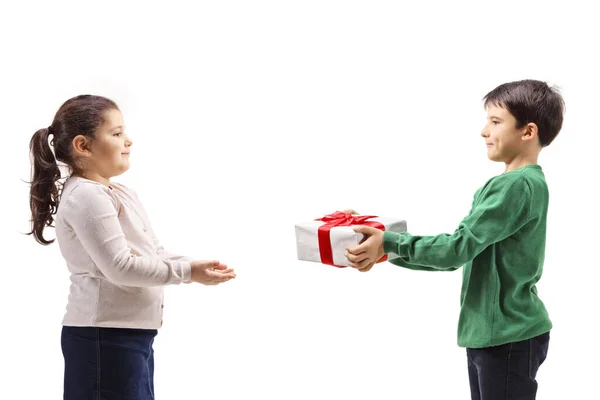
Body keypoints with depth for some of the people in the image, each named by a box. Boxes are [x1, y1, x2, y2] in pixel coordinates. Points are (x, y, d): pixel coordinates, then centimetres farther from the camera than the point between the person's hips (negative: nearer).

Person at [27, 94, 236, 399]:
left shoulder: (120, 193, 16)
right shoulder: (86, 197, -17)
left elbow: (152, 251, 16)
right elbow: (120, 266, -22)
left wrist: (193, 266, -1)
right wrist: (185, 271, -18)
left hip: (132, 331, 10)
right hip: (105, 336, -10)